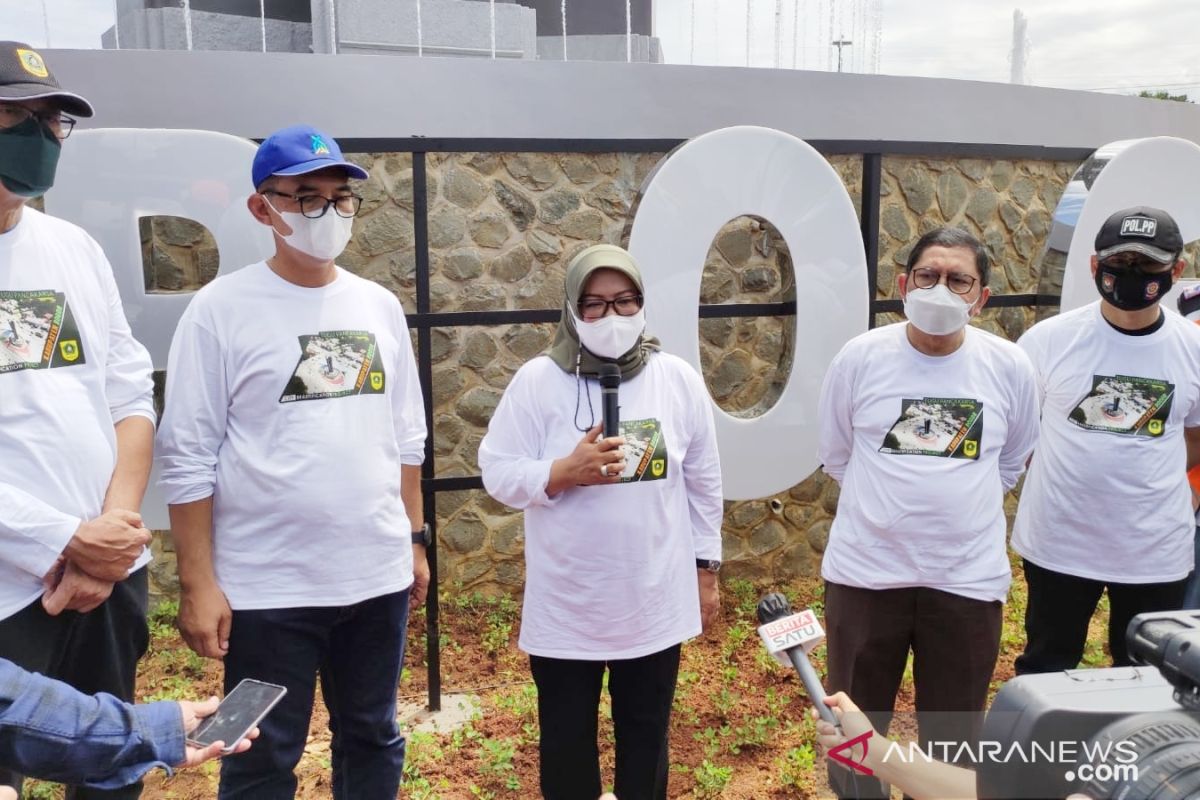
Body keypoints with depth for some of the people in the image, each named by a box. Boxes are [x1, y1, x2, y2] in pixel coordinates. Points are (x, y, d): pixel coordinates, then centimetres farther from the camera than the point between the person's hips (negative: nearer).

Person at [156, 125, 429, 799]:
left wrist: (415, 538, 11)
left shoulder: (380, 306, 6)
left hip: (378, 574, 5)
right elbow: (189, 459, -9)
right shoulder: (222, 309, -8)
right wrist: (198, 585, -11)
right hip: (266, 585, -4)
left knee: (373, 740, 19)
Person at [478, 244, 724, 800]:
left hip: (655, 602, 2)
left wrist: (707, 569, 7)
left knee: (646, 733, 20)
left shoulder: (679, 380, -2)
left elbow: (703, 483, 4)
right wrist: (564, 471, -25)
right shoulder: (537, 380, -9)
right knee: (566, 737, 15)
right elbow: (497, 474, -8)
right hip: (565, 607, -1)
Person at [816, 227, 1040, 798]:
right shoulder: (860, 357, -7)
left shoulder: (1010, 366, -4)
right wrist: (888, 503, 6)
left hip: (968, 579, 1)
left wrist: (959, 504, 8)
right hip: (865, 572, 0)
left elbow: (1010, 464, 11)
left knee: (952, 737, 18)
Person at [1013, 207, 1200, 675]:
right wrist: (1066, 475, -2)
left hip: (1156, 549, 2)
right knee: (1045, 671, 16)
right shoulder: (1049, 339, -10)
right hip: (1058, 543, -2)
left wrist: (1145, 477, 1)